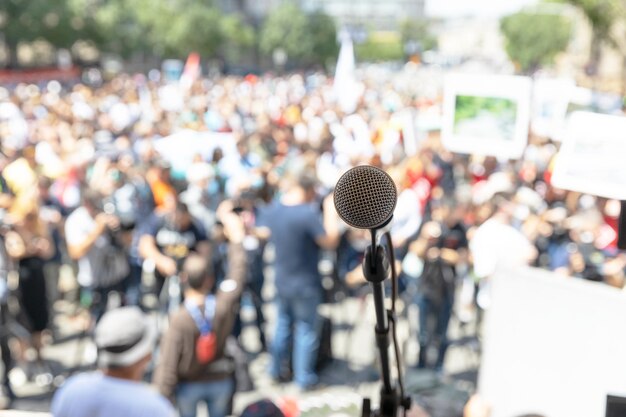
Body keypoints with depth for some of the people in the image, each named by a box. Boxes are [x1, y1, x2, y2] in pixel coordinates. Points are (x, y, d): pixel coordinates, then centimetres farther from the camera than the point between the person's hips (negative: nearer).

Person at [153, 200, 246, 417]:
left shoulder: (178, 320, -29)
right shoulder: (223, 306, -22)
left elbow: (168, 362, -24)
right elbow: (237, 276, -6)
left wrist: (163, 395, -11)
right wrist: (236, 236, 4)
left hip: (188, 385, -2)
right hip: (220, 381, 2)